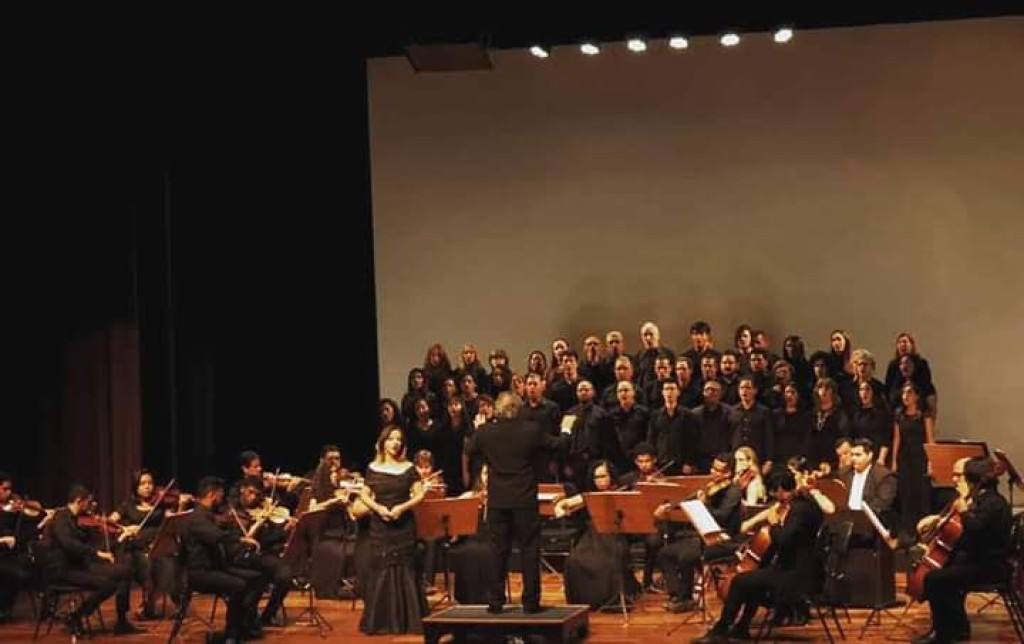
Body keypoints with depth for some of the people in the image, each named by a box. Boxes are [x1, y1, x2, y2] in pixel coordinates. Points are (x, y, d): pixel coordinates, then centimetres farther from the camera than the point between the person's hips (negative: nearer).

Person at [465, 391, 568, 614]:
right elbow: (558, 445, 6)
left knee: (499, 551, 9)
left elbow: (469, 450, 13)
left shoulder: (485, 432, -7)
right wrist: (565, 433, 28)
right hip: (525, 500, -2)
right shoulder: (532, 430, -10)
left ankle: (495, 602, 11)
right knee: (529, 550, 6)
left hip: (497, 501, 2)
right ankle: (530, 601, 6)